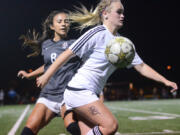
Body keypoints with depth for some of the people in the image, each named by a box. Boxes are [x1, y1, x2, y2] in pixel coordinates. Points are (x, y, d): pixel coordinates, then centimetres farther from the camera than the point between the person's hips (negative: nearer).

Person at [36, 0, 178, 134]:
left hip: (91, 94, 8)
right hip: (79, 90, -8)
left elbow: (141, 66, 15)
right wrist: (46, 77, -7)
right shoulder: (97, 34, -12)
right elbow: (67, 54, -10)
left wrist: (165, 81, 8)